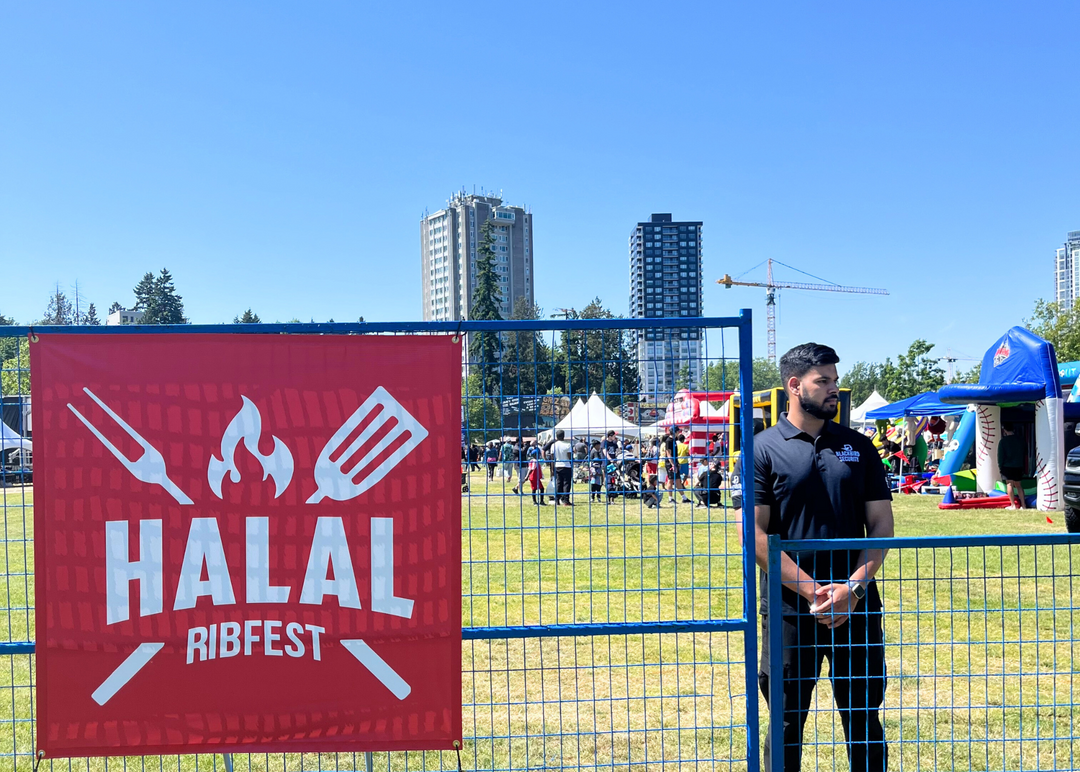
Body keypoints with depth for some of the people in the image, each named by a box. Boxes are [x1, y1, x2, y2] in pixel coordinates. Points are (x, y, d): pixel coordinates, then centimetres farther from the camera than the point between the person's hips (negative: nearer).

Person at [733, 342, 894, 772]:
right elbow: (755, 535, -8)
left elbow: (881, 526, 6)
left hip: (857, 606, 3)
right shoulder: (763, 450, -2)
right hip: (790, 608, -3)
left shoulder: (859, 448, 9)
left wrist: (853, 587, -9)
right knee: (786, 723, 6)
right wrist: (813, 590, -14)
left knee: (864, 720, 12)